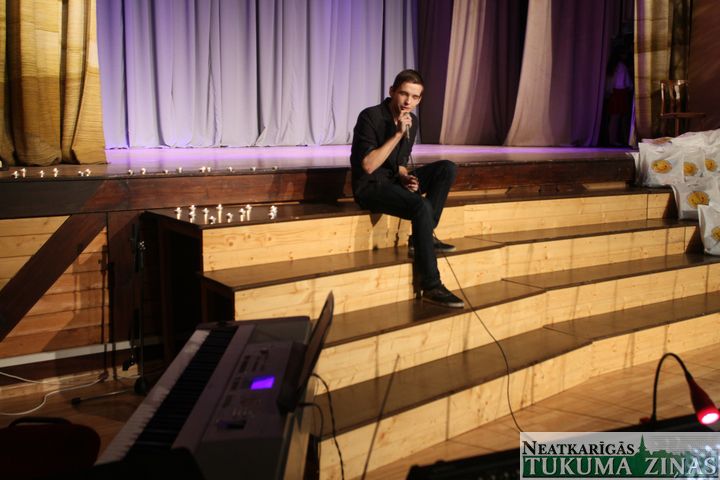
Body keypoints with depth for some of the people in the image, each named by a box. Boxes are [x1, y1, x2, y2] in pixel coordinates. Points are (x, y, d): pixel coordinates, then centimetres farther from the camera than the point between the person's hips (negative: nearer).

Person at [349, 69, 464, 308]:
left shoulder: (411, 120, 6)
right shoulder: (370, 117, -15)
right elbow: (368, 166, -22)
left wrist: (406, 178, -8)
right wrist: (397, 134, -24)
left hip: (393, 181, 8)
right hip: (370, 187, -8)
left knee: (447, 168, -8)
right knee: (421, 206, -33)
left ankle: (421, 238, -8)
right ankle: (431, 286, -29)